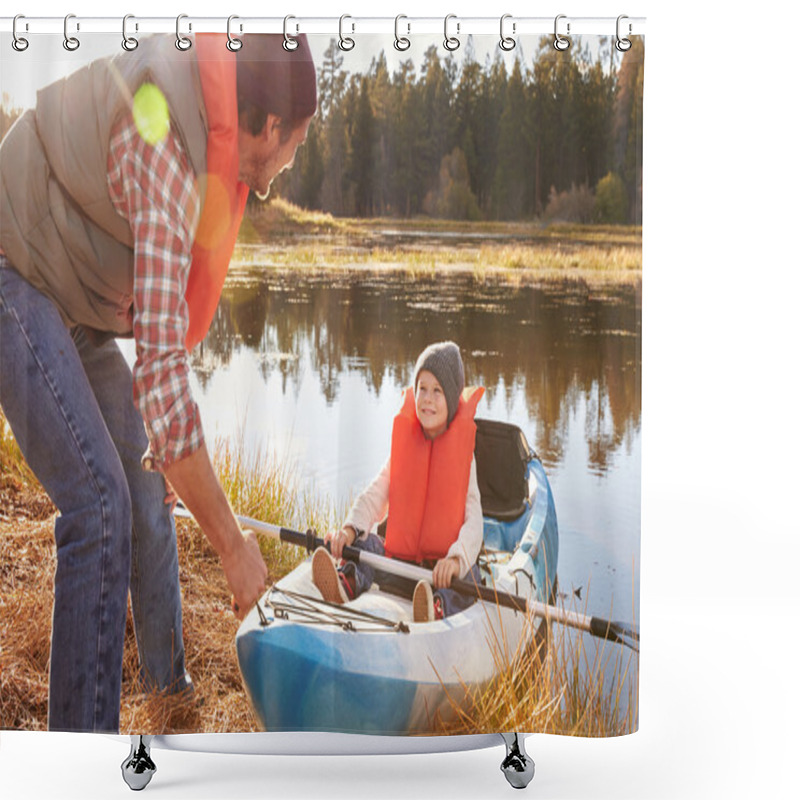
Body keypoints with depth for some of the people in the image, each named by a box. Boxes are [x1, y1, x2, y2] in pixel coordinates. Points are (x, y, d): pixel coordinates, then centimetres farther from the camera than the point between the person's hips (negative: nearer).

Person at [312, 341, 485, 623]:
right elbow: (376, 494, 1)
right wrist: (351, 528, -21)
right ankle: (348, 582, -45)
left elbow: (474, 520, -10)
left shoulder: (463, 454, 0)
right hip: (400, 555, 4)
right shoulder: (404, 446, 9)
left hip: (443, 564, -3)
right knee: (362, 542, -18)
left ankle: (439, 607, -59)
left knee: (469, 575, -32)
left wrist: (457, 558, -30)